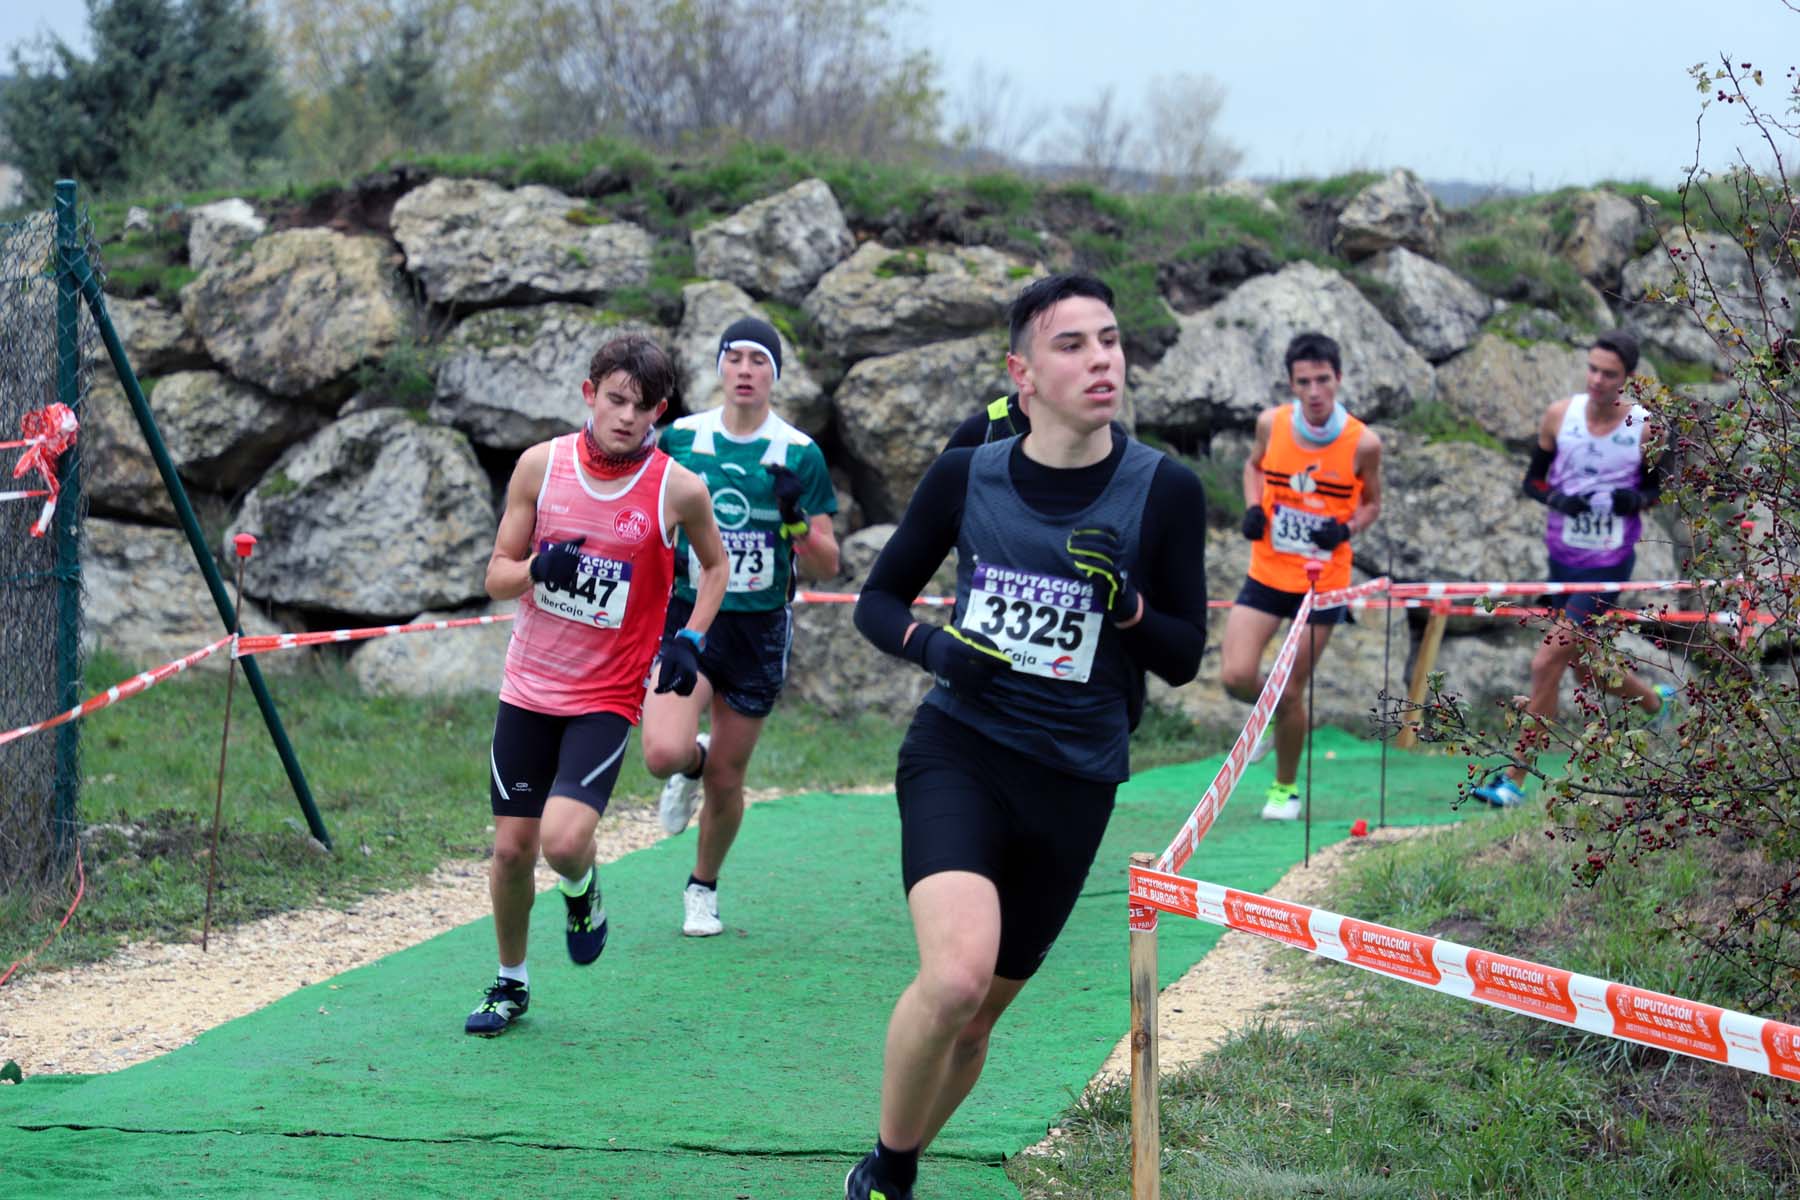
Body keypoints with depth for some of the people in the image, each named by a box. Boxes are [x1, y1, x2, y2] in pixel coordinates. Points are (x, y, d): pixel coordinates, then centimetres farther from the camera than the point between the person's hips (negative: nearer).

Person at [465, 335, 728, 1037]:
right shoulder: (542, 464, -4)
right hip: (528, 687, 3)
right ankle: (511, 983, 29)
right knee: (512, 847, 6)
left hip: (607, 696, -2)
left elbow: (715, 564, 11)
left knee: (564, 840, -21)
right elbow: (497, 576, 2)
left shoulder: (678, 490, -9)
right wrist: (538, 568, -20)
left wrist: (690, 637, -4)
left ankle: (583, 892, 17)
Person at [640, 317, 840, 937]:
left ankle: (703, 886, 34)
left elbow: (826, 568, -4)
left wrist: (797, 523, -22)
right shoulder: (680, 438, 0)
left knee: (726, 783, 7)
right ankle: (693, 760, 15)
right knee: (664, 753, -23)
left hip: (758, 630, 0)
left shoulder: (800, 455, -3)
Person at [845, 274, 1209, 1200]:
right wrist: (935, 646, -11)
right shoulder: (964, 478, -2)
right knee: (956, 975, -26)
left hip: (1074, 785, 2)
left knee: (973, 1022, 12)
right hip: (960, 750, -2)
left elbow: (1184, 659, 0)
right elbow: (877, 600, 10)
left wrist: (1124, 602, -21)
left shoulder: (1164, 491, -5)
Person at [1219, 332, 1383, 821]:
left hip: (1323, 580, -2)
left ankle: (1285, 788, 26)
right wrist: (1253, 509, -4)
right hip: (1267, 573, 2)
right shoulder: (1271, 424, -7)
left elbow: (1371, 504, 5)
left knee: (1291, 693, 2)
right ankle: (1269, 710, 27)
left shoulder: (1363, 444, -12)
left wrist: (1346, 529, -16)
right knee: (1236, 675, -11)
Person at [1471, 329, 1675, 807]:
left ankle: (1514, 777, -3)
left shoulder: (1645, 427, -10)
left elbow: (1658, 488, 4)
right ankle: (1655, 700, 47)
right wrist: (1555, 497, -17)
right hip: (1563, 558, 4)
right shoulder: (1559, 414, -4)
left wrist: (1637, 499, -19)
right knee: (1585, 669, 16)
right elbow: (1533, 479, 4)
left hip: (1608, 567, -4)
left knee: (1546, 663, -12)